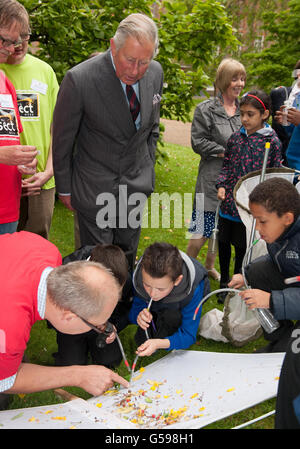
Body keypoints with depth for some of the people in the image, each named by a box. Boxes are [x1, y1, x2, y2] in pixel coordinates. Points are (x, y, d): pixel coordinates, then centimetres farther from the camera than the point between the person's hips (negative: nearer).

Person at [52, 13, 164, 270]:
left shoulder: (155, 73, -5)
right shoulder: (79, 79, -21)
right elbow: (62, 140, -9)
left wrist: (148, 170, 13)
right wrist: (64, 188, 0)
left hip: (137, 184, 4)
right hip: (94, 188, -4)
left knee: (128, 257, 17)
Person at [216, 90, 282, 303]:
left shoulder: (272, 141, -7)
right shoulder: (236, 137, 3)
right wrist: (221, 185, -3)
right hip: (229, 201, 4)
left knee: (242, 247, 9)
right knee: (224, 242, 16)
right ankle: (224, 282, 37)